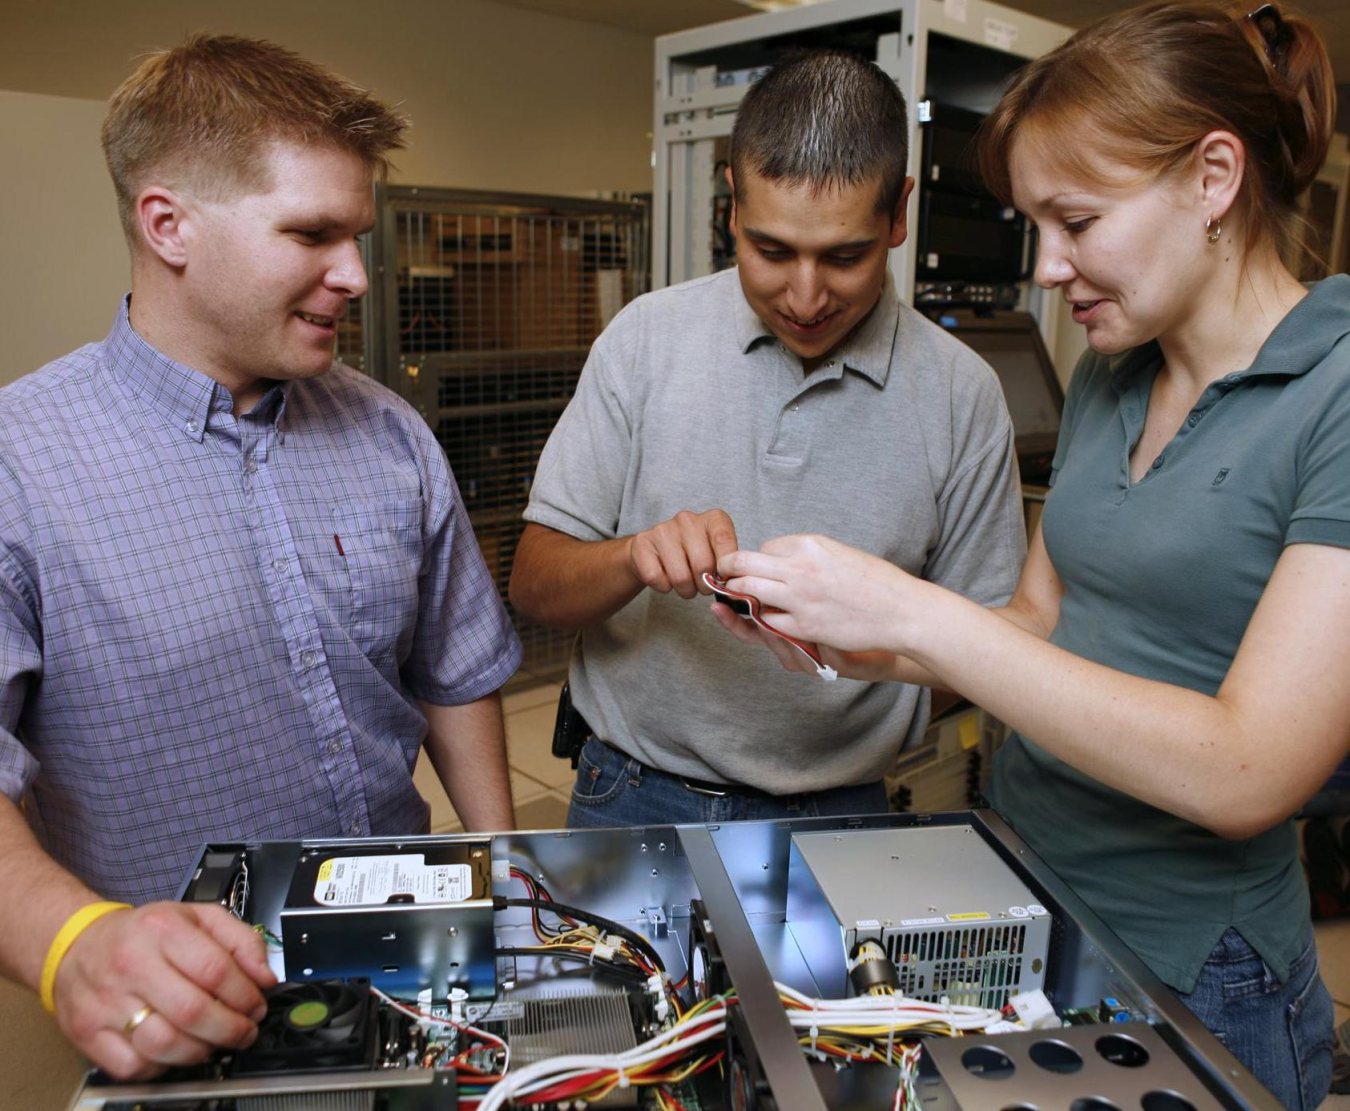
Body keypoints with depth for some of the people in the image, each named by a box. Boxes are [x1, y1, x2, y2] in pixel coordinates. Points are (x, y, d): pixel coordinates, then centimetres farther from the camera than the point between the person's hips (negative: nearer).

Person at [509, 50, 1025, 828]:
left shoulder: (961, 395, -8)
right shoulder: (647, 339, -7)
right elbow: (536, 584, -6)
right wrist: (635, 559, -26)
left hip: (837, 817, 0)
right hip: (634, 795, 1)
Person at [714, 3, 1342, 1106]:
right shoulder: (1108, 379, 4)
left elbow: (1246, 775, -27)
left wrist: (914, 612, -28)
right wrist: (854, 639, -9)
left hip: (1182, 982, -6)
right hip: (1012, 906, 7)